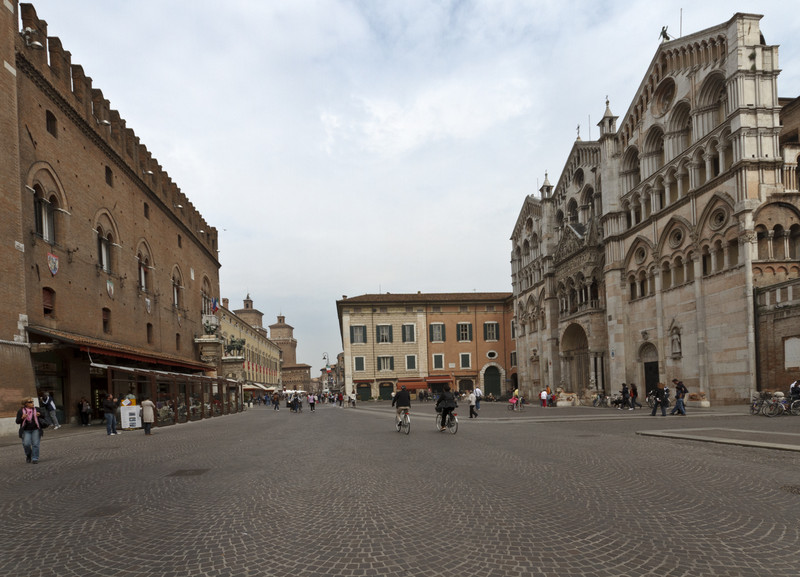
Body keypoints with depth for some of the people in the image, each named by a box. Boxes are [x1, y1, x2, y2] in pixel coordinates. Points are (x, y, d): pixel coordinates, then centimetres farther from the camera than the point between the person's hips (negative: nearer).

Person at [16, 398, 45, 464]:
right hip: (26, 431, -1)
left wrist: (39, 415, -11)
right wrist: (22, 418, -19)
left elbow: (43, 417, 11)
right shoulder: (21, 411, 2)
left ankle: (35, 459, -1)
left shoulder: (36, 409, 5)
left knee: (35, 444, -7)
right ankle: (28, 456, 15)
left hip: (36, 430, 1)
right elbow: (17, 422, 1)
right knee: (26, 444, -13)